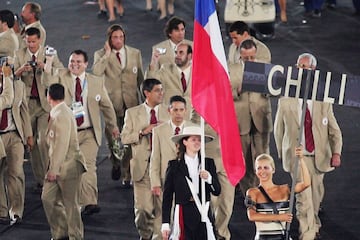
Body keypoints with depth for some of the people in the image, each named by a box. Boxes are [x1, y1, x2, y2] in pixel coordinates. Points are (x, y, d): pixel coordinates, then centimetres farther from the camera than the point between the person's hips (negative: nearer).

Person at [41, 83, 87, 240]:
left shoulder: (62, 116, -21)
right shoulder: (56, 113, 10)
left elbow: (62, 145, -24)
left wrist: (54, 169, -21)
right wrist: (52, 167, 16)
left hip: (68, 166, -10)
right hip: (56, 165, 10)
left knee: (71, 203, 2)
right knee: (48, 198, 11)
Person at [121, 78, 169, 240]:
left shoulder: (168, 113, 7)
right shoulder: (132, 113, 6)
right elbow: (124, 138, 1)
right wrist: (143, 132, -12)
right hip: (142, 165, 0)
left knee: (161, 207, -1)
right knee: (143, 208, -1)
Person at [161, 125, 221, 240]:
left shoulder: (208, 163, 10)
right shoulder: (174, 165, 4)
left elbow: (217, 191, 9)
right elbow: (167, 196, 4)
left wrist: (209, 178, -12)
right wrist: (165, 223, -1)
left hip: (203, 214, 2)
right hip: (183, 215, -2)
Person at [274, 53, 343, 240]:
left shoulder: (323, 102, -2)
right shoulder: (285, 101, -5)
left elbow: (334, 130, 2)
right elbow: (278, 130, 7)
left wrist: (336, 153, -9)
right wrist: (283, 154, 10)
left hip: (319, 156, 2)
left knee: (316, 195, 16)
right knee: (303, 196, -13)